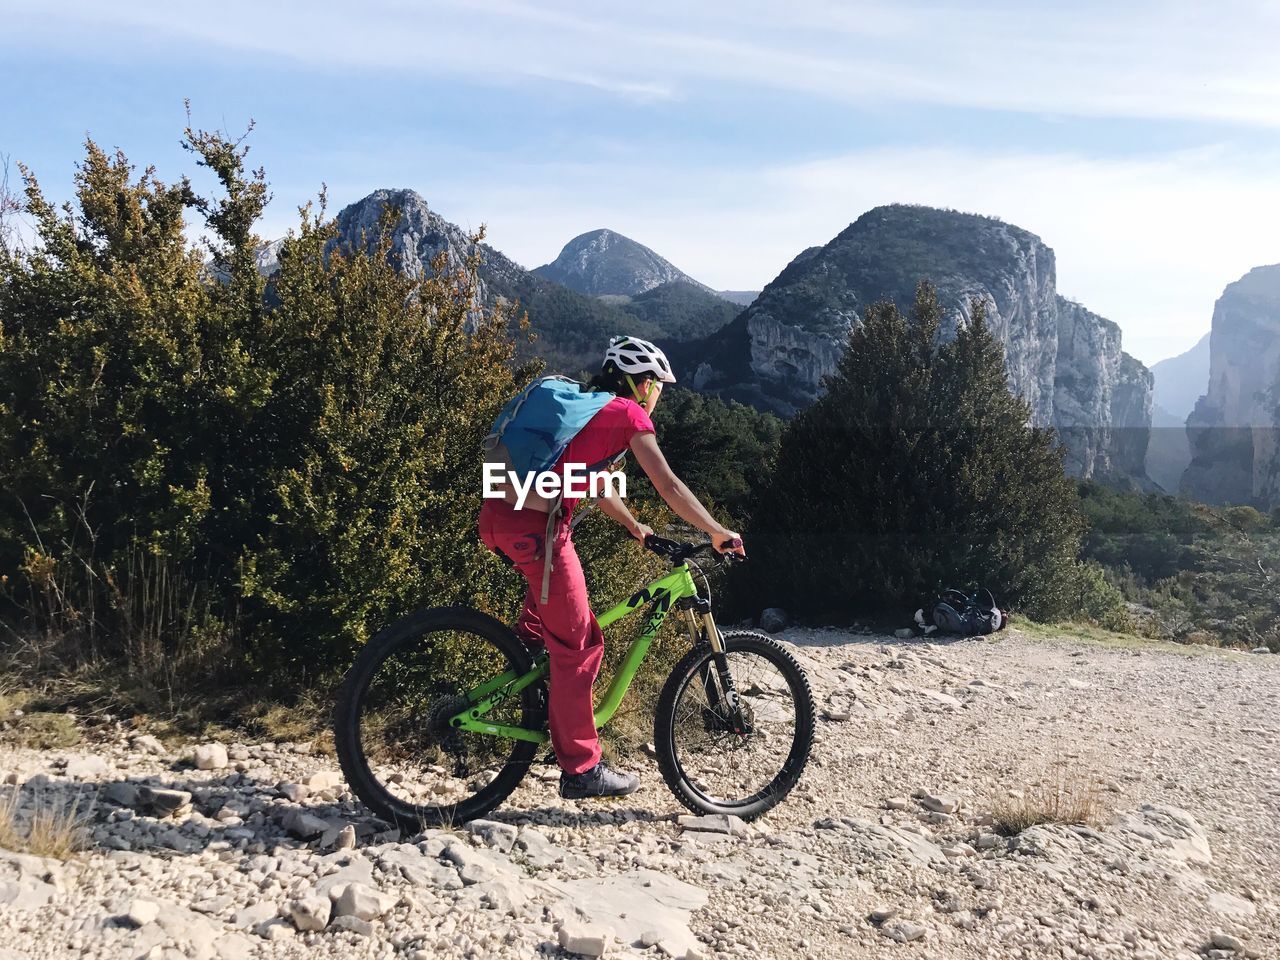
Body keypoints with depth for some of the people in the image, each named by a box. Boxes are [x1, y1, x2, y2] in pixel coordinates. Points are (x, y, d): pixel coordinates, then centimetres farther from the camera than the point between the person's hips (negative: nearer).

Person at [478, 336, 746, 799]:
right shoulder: (629, 414, 1)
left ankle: (527, 644, 29)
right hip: (533, 529, -8)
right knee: (578, 647, 4)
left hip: (496, 516, 8)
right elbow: (669, 487, -1)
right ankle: (581, 770, 14)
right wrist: (719, 532, 9)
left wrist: (635, 527, 41)